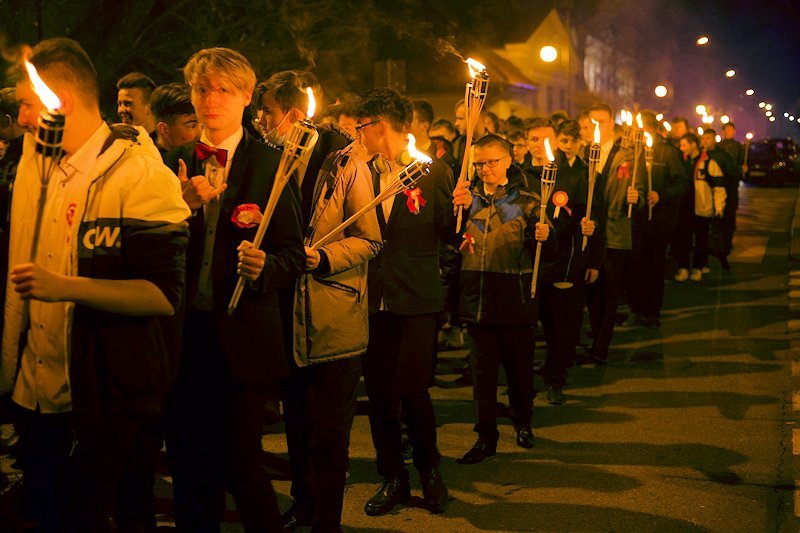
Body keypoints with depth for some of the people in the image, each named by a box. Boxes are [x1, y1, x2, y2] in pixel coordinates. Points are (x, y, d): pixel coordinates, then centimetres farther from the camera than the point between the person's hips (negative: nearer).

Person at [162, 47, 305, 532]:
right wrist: (183, 207, -12)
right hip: (184, 333, 4)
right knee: (190, 467, 12)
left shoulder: (272, 166, -1)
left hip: (241, 338, -4)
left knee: (242, 466, 1)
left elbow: (294, 254, -3)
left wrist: (264, 266, -24)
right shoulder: (175, 164, 10)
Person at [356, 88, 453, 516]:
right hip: (373, 299, 4)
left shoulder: (433, 172, 0)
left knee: (411, 388, -7)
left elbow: (450, 235, -1)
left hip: (416, 300, -4)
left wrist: (459, 210, -19)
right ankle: (393, 477, 23)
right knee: (378, 391, 7)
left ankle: (429, 469, 19)